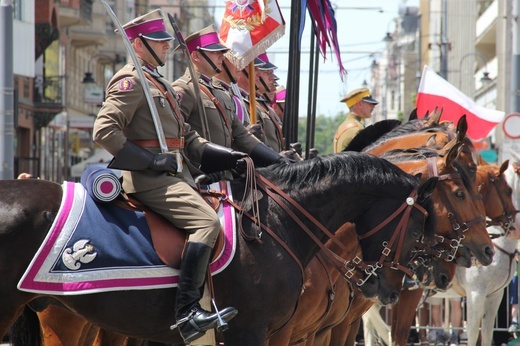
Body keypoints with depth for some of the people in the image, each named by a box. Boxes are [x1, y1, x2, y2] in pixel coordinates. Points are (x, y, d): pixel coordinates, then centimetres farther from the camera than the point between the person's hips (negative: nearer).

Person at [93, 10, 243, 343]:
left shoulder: (160, 83, 23)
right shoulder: (131, 81, -7)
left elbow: (187, 139, 25)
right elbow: (104, 131, -18)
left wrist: (228, 156, 11)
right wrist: (153, 160, -18)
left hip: (176, 174, 10)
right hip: (150, 178, -10)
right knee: (207, 222, -25)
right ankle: (187, 312, -30)